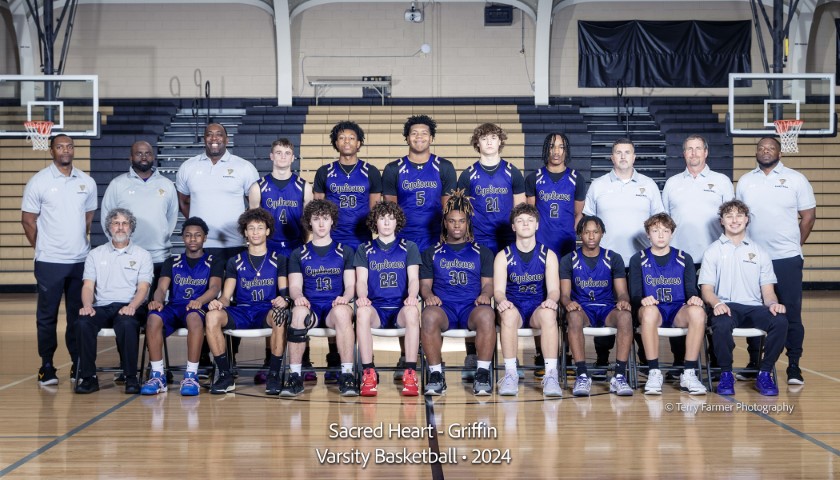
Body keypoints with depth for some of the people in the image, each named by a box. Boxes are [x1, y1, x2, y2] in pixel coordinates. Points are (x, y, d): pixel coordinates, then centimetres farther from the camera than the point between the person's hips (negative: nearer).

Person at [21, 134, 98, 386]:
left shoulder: (87, 182, 7)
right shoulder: (39, 182, -3)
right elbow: (28, 220, 0)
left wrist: (80, 242, 12)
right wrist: (43, 248, 3)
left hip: (81, 260, 3)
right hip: (49, 262, -3)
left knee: (79, 315, 8)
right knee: (47, 315, 4)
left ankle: (79, 365, 17)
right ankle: (47, 366, 13)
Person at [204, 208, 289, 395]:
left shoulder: (278, 260, 14)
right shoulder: (235, 262, 17)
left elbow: (285, 292, 4)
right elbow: (226, 296, 8)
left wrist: (283, 301, -22)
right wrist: (219, 302, -17)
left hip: (267, 311, -2)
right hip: (241, 312, 2)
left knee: (280, 315, -39)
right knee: (212, 316, -30)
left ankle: (274, 375, -27)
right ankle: (225, 376, -23)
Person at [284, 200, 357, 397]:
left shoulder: (345, 252, 16)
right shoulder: (298, 254, 17)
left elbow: (350, 285, 8)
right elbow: (294, 286, 8)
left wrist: (345, 297, -16)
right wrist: (298, 297, -17)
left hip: (336, 307, 0)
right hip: (310, 307, 1)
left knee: (342, 311, -38)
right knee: (299, 312, -36)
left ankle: (347, 375, -34)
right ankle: (295, 377, -31)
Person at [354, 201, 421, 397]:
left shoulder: (409, 248, 15)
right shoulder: (364, 250, 16)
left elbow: (414, 278, 3)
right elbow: (361, 280, 5)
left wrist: (412, 296, -21)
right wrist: (362, 297, -20)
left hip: (400, 308, 0)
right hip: (376, 308, 1)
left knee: (412, 311, -37)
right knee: (362, 311, -36)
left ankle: (410, 374, -35)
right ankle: (368, 374, -34)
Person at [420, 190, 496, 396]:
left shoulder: (482, 253, 24)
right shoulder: (432, 253, 24)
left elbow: (488, 283, 13)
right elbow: (425, 284, 15)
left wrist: (485, 294, -11)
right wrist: (428, 295, -10)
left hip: (472, 307, 0)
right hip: (443, 306, 0)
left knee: (486, 315, -37)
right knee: (428, 315, -37)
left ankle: (483, 373, -30)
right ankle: (436, 374, -29)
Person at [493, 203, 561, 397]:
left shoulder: (548, 255, 8)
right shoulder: (503, 256, 6)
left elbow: (554, 289, 0)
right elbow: (498, 289, -4)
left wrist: (551, 300, -26)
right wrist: (502, 300, -29)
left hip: (538, 309, 1)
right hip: (514, 307, -1)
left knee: (548, 313, -35)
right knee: (509, 313, -37)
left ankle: (551, 375, -38)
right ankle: (510, 375, -36)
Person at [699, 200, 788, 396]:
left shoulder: (759, 252, 18)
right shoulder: (713, 251, 12)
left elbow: (767, 290, 13)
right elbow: (706, 289, 4)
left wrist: (773, 303, -10)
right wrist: (717, 303, -18)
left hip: (754, 307, 2)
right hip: (725, 307, -2)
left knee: (780, 321, -31)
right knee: (721, 325, -38)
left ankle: (765, 373, -13)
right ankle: (726, 374, -15)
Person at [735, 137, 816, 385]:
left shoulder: (796, 179, 1)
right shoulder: (745, 181, 9)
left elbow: (808, 216, 3)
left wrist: (794, 244, 1)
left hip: (786, 259, -3)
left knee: (791, 313, -1)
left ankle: (794, 366, 7)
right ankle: (754, 363, 20)